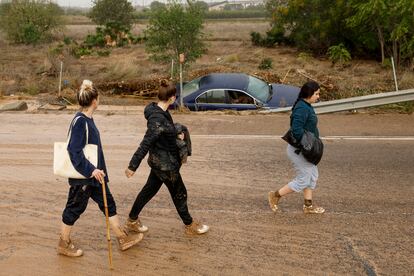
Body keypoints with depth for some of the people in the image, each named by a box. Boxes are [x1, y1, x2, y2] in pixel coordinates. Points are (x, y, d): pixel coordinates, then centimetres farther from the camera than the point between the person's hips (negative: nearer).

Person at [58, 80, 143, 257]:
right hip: (82, 176, -9)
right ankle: (64, 244, 28)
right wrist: (90, 170, -27)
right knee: (75, 208, 8)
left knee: (108, 203, 14)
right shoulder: (80, 121, -21)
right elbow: (74, 150, -26)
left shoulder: (88, 119, 7)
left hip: (94, 174, 9)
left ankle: (123, 239, 25)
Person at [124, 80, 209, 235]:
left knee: (150, 189, 21)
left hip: (159, 161, 9)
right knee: (179, 193, 9)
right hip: (165, 164, -9)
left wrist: (176, 136, 4)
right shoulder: (158, 119, -29)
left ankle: (132, 221, 35)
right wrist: (133, 166, -24)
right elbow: (145, 144, -28)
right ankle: (190, 225, 29)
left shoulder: (158, 111, 0)